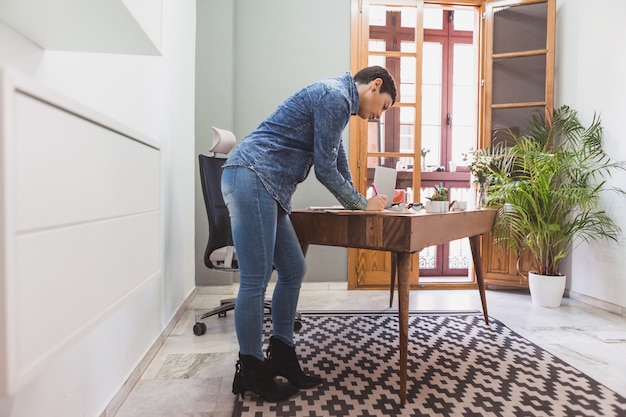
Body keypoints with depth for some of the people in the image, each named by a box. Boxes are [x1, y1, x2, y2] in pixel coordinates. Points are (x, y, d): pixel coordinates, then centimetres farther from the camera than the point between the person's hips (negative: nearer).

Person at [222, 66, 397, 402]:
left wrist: (359, 203, 29)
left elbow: (338, 164, 31)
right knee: (255, 280, -5)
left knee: (293, 271, 9)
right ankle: (250, 371, 10)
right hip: (251, 176, -10)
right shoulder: (336, 96, -7)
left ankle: (281, 359, 21)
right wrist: (363, 205, 3)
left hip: (265, 187, 10)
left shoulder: (337, 100, 25)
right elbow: (324, 169, -10)